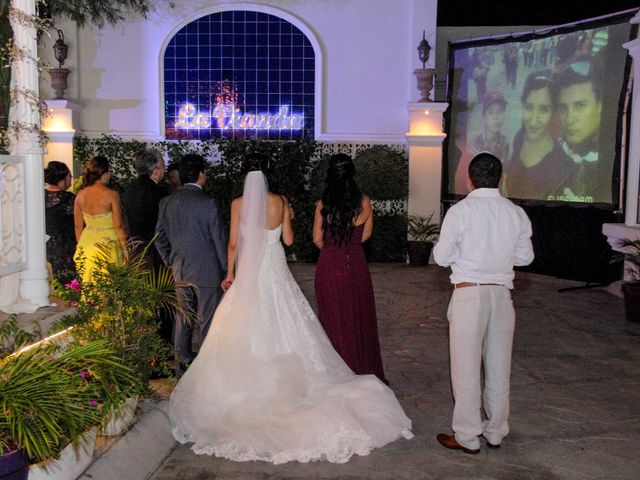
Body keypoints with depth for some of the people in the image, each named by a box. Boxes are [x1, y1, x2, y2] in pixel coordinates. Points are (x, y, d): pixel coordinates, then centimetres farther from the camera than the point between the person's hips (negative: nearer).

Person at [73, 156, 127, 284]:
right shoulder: (112, 195, -12)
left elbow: (78, 226, 7)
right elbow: (118, 226, -11)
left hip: (86, 242, 5)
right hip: (107, 244, -5)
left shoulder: (80, 195, 1)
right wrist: (125, 248, -2)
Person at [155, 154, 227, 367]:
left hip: (180, 270, 5)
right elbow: (219, 239, -11)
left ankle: (182, 361, 23)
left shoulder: (167, 202, 2)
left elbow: (160, 238, 8)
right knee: (205, 320, 5)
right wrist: (227, 270, 0)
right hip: (206, 270, -5)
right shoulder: (208, 203, -15)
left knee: (183, 317, 14)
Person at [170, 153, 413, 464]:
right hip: (275, 272, 2)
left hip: (248, 274, -2)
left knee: (247, 330, 7)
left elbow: (233, 243, -4)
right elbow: (288, 239, 2)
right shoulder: (280, 202, -3)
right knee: (281, 328, 11)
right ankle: (283, 380, 17)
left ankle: (249, 383, 13)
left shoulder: (238, 204, -7)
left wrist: (230, 274, 7)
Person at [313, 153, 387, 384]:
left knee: (333, 320, 11)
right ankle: (363, 371, 26)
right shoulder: (364, 202, -7)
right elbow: (366, 234, 6)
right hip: (356, 265, 1)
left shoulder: (323, 204, -9)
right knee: (359, 318, 14)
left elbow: (317, 239, -1)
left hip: (329, 266, 0)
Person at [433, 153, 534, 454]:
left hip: (469, 293, -4)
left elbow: (442, 257, -8)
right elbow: (525, 257, 12)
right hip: (502, 293, 5)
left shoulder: (460, 211, -11)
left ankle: (467, 437, 13)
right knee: (499, 366, 14)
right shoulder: (516, 213, 2)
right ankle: (496, 432, 27)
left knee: (466, 366, 4)